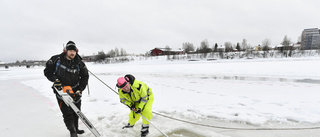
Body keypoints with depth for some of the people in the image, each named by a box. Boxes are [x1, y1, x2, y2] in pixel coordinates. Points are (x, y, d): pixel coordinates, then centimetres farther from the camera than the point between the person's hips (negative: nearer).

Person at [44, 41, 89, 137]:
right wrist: (55, 79, -13)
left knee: (76, 112, 14)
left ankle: (76, 128, 35)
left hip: (75, 91, 3)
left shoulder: (79, 63, -6)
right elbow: (47, 70, 3)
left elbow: (85, 77, 0)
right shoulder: (56, 59, -8)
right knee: (67, 114, -6)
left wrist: (80, 90, -7)